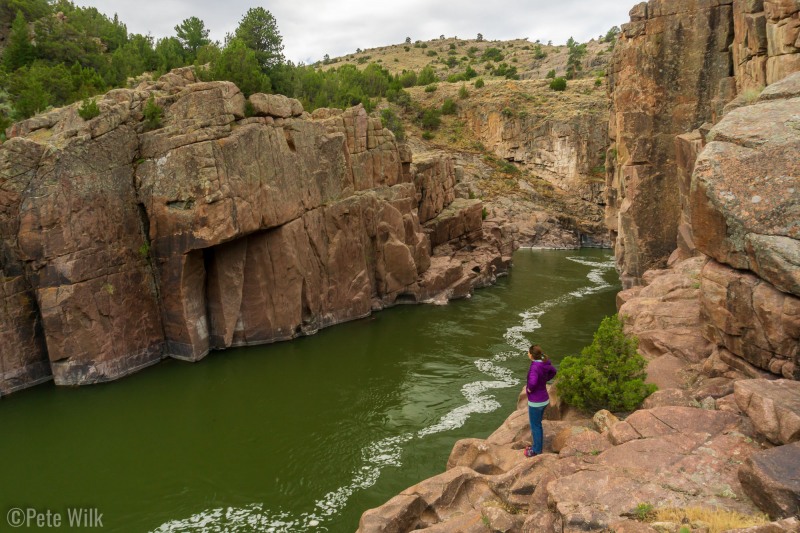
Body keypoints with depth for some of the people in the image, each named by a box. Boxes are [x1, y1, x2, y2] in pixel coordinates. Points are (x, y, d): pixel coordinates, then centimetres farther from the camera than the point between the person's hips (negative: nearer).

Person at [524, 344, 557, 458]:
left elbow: (532, 383, -45)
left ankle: (537, 450, 28)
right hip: (543, 399, 8)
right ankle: (537, 445, 40)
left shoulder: (534, 368, -29)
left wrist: (529, 388, -23)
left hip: (536, 402, -8)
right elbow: (553, 371, 17)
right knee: (537, 424, 25)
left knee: (535, 426, 12)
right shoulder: (544, 363, -3)